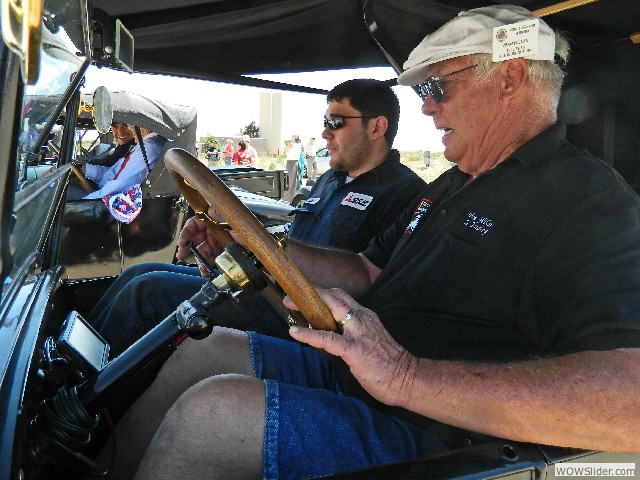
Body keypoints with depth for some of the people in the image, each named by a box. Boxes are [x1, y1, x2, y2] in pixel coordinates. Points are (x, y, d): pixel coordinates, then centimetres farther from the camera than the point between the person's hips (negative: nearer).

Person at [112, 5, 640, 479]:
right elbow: (366, 274, 18)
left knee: (209, 411, -25)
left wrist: (409, 377, -36)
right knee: (202, 350, 6)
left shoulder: (589, 203, -16)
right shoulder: (453, 186, 16)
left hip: (426, 435, -9)